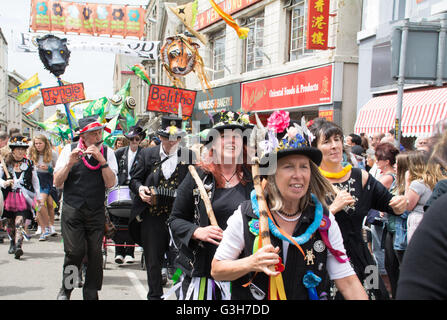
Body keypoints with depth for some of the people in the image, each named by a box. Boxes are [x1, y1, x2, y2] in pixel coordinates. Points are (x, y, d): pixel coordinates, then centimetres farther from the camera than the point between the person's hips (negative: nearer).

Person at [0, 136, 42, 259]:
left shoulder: (29, 164, 10)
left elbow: (35, 181, 15)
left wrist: (38, 197, 14)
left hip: (24, 198, -2)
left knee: (20, 221, -16)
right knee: (10, 222, 10)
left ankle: (18, 246, -25)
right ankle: (12, 243, 30)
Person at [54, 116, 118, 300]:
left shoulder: (107, 152, 5)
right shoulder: (69, 150, 3)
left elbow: (110, 183, -6)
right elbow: (57, 183, -1)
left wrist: (101, 159, -16)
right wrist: (70, 162, -15)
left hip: (96, 211, 1)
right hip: (72, 210, -1)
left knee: (95, 253, 0)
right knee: (75, 251, -9)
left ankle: (91, 294, 16)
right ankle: (66, 290, 15)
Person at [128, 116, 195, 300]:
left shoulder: (189, 156, 4)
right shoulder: (147, 154, 6)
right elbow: (134, 179, 10)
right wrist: (140, 188, -10)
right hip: (152, 216, 1)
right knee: (153, 261, 9)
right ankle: (155, 295, 22)